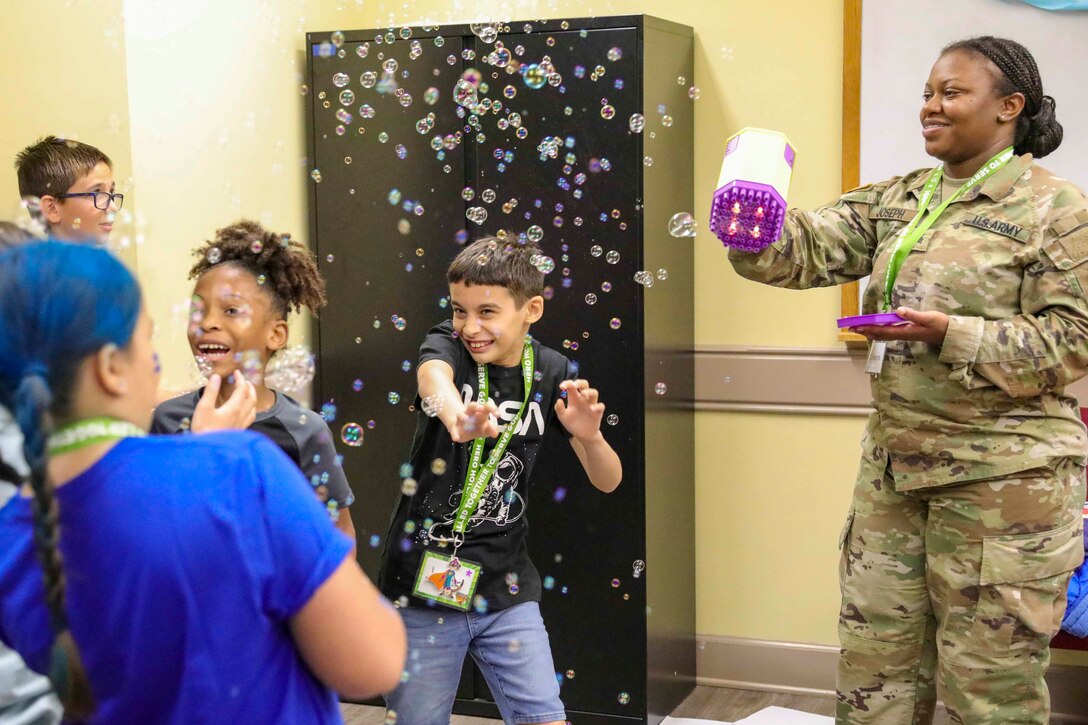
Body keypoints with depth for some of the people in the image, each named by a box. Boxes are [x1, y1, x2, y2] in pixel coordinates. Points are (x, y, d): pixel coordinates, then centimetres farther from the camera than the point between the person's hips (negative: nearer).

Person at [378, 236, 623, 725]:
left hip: (505, 587, 2)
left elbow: (608, 481, 1)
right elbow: (432, 376, -34)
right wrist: (456, 416, -58)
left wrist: (590, 437, -22)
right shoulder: (446, 345, -7)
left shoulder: (551, 372, -1)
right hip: (424, 586, -1)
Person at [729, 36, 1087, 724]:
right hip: (895, 462, 6)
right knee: (875, 653, 14)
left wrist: (950, 335, -22)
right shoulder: (897, 201, 11)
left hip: (1006, 476, -6)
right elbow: (810, 249, 0)